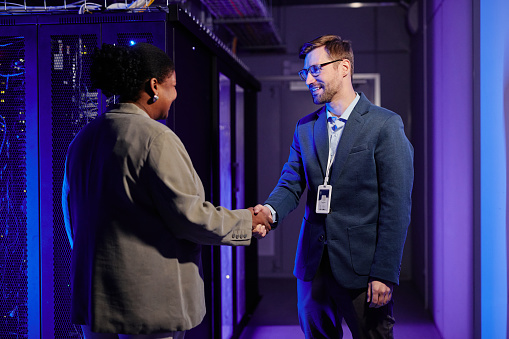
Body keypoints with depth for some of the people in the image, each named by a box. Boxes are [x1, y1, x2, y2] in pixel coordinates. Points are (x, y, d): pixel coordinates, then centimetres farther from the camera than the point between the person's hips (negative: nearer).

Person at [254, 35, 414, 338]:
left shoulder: (385, 125, -7)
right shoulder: (305, 127, 12)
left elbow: (396, 207, -11)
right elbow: (291, 184, 6)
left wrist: (384, 275, -15)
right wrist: (271, 210, -18)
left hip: (361, 267, -5)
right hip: (313, 266, 5)